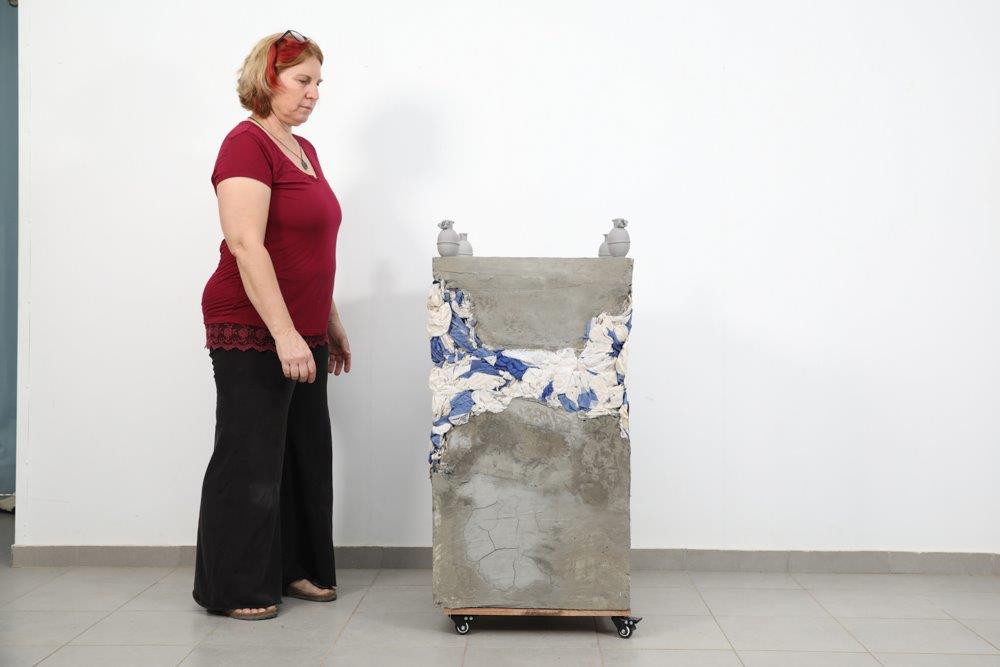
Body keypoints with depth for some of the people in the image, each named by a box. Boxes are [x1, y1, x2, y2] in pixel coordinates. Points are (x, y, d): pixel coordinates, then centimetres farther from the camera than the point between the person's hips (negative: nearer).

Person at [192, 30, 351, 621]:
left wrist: (332, 324, 21)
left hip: (302, 333, 9)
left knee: (307, 454, 14)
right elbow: (245, 245, -21)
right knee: (251, 460, 0)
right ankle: (233, 590, 13)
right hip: (253, 332, -9)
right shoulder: (247, 144, -12)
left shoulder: (305, 150, 15)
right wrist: (284, 333, -25)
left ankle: (297, 568, 27)